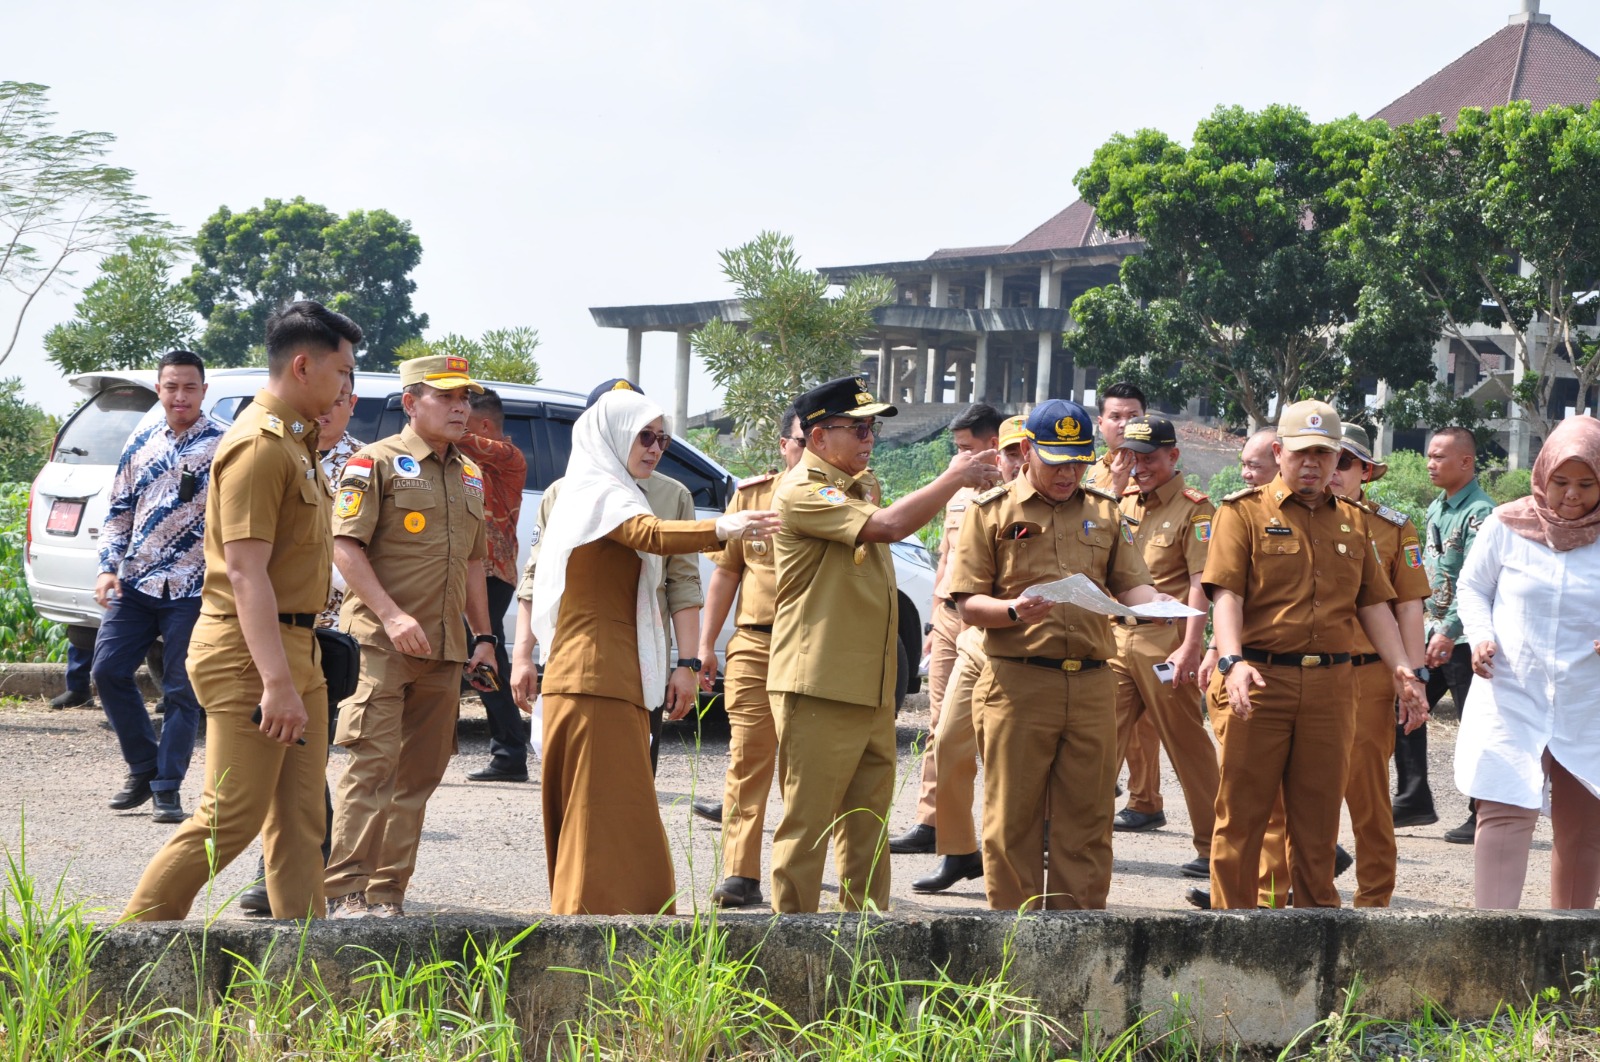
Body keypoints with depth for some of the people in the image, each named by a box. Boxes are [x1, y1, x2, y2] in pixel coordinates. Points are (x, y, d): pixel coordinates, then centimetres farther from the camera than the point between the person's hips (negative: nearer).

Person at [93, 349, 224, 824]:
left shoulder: (223, 446, -3)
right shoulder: (142, 443, 10)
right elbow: (119, 510, 15)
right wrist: (108, 567, 3)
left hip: (191, 589, -4)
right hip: (135, 584, 4)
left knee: (182, 691, -2)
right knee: (108, 670, -1)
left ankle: (167, 788, 6)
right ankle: (143, 767, 14)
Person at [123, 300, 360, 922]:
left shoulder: (296, 443, 16)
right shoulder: (259, 446, -16)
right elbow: (246, 574, -23)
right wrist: (276, 683, -28)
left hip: (295, 647, 10)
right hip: (249, 653, -10)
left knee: (300, 817, 9)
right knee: (232, 817, -8)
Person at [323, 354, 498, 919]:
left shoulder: (470, 477, 20)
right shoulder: (376, 463, -2)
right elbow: (345, 546, -10)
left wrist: (483, 636, 19)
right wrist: (391, 615, -19)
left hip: (445, 650, 7)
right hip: (382, 641, -7)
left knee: (419, 772, 6)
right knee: (373, 763, -12)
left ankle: (387, 890, 11)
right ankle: (345, 889, -10)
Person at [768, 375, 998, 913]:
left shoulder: (860, 487, 19)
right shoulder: (802, 491, -13)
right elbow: (888, 525, -23)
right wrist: (955, 479, -15)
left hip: (871, 688, 9)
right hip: (819, 687, -9)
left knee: (867, 826, 12)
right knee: (808, 824, -5)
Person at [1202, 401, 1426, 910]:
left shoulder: (1352, 521, 16)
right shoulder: (1244, 511, 1)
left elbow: (1374, 604, 16)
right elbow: (1226, 594, -9)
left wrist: (1402, 670, 3)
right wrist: (1233, 662, -24)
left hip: (1331, 685, 4)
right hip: (1258, 680, -4)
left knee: (1318, 815, 9)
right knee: (1242, 813, 0)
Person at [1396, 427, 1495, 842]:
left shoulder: (1480, 513, -15)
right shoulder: (1436, 508, 13)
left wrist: (1448, 632, -29)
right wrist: (1427, 616, 20)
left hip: (1464, 638, -9)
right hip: (1436, 631, 9)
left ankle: (1483, 818, 3)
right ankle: (1414, 800, 15)